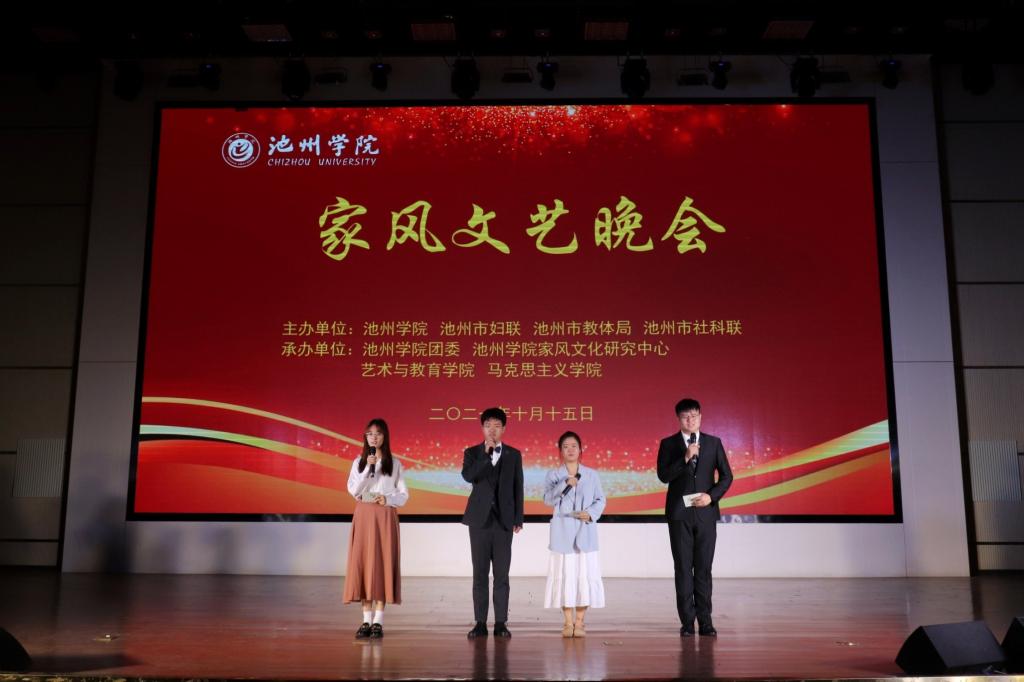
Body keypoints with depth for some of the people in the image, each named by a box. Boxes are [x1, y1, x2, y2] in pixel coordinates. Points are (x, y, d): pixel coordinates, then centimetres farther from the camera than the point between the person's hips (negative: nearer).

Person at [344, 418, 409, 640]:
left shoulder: (394, 463, 5)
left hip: (385, 517, -1)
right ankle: (366, 621, 3)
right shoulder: (359, 462, 8)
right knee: (362, 563, -2)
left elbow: (404, 495, 4)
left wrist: (388, 499, -14)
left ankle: (378, 621, -1)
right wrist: (368, 467, -11)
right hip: (363, 515, 1)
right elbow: (353, 490, -4)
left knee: (382, 564, -5)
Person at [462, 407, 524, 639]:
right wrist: (487, 453, -18)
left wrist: (518, 519, 1)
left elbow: (518, 488, 6)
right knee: (480, 572, 3)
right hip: (480, 519, 0)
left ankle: (501, 623, 7)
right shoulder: (472, 453, 4)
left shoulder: (513, 454, 7)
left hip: (504, 520, 0)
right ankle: (480, 623, 8)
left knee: (502, 573, 1)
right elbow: (468, 476, -15)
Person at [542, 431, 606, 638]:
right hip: (562, 533, 0)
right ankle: (568, 622, 9)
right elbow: (548, 499, -7)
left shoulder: (592, 475, 8)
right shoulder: (553, 475, 5)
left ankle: (579, 622, 7)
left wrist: (591, 513, -11)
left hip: (585, 532, 1)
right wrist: (565, 484, -21)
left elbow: (600, 500, 8)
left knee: (585, 574, -3)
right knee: (564, 574, 0)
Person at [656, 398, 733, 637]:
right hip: (680, 514, -1)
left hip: (706, 512, 1)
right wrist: (686, 458, -18)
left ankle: (705, 621, 8)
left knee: (704, 568, 3)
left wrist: (712, 496, -9)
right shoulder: (668, 444, 2)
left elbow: (726, 476, 6)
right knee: (683, 568, 2)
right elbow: (663, 475, -9)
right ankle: (687, 621, 9)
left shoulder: (713, 443, 7)